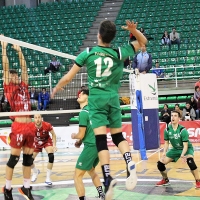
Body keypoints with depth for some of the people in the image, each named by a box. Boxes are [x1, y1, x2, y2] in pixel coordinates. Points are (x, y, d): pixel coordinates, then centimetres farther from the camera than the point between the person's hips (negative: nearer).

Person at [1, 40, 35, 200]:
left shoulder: (24, 86, 15)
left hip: (29, 127, 5)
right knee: (14, 158, 0)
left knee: (28, 158, 9)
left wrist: (19, 51, 23)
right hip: (18, 127, -5)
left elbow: (24, 68, 21)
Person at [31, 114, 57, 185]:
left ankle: (48, 178, -12)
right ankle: (35, 171, 33)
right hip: (36, 142, 2)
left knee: (51, 156, -26)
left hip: (47, 141, -1)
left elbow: (53, 134, -11)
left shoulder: (47, 125, -30)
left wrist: (54, 145, -18)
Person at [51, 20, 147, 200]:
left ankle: (108, 178, -19)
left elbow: (68, 77, 1)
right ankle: (130, 164, -10)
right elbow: (143, 42, 16)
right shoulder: (119, 53, 2)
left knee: (101, 139, -8)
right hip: (113, 99, 2)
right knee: (118, 136, 14)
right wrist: (133, 30, -4)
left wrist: (56, 89, 19)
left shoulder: (87, 53, -2)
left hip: (96, 99, -2)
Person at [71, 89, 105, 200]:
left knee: (77, 176, -2)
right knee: (91, 170, 30)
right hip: (97, 145, 9)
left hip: (91, 147, -9)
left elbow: (81, 135, -15)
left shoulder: (83, 112, -15)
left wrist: (74, 136, 7)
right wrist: (80, 141, 19)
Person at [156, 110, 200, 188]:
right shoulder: (167, 130, -13)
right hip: (175, 149, 5)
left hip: (186, 149, -5)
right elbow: (166, 143, -1)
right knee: (160, 163, -3)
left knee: (190, 161, -38)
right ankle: (165, 180, 24)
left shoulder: (183, 130, -27)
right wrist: (164, 153, -17)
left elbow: (185, 145, -27)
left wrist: (182, 155, -44)